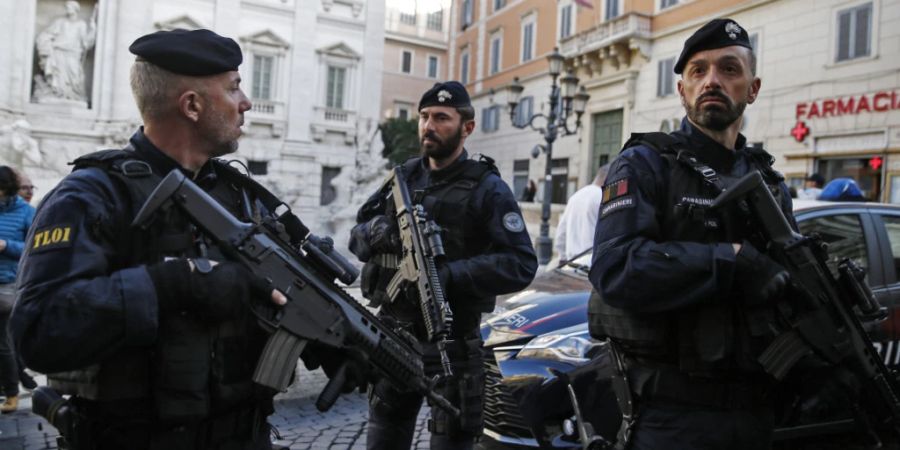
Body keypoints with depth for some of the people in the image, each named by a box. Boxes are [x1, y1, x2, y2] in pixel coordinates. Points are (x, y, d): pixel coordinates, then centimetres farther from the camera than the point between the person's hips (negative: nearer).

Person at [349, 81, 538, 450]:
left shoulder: (487, 188, -8)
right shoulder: (403, 177, 9)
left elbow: (522, 265, -15)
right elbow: (357, 237, 7)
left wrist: (451, 274, -25)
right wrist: (376, 232, -17)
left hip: (451, 340, -5)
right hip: (393, 332, 5)